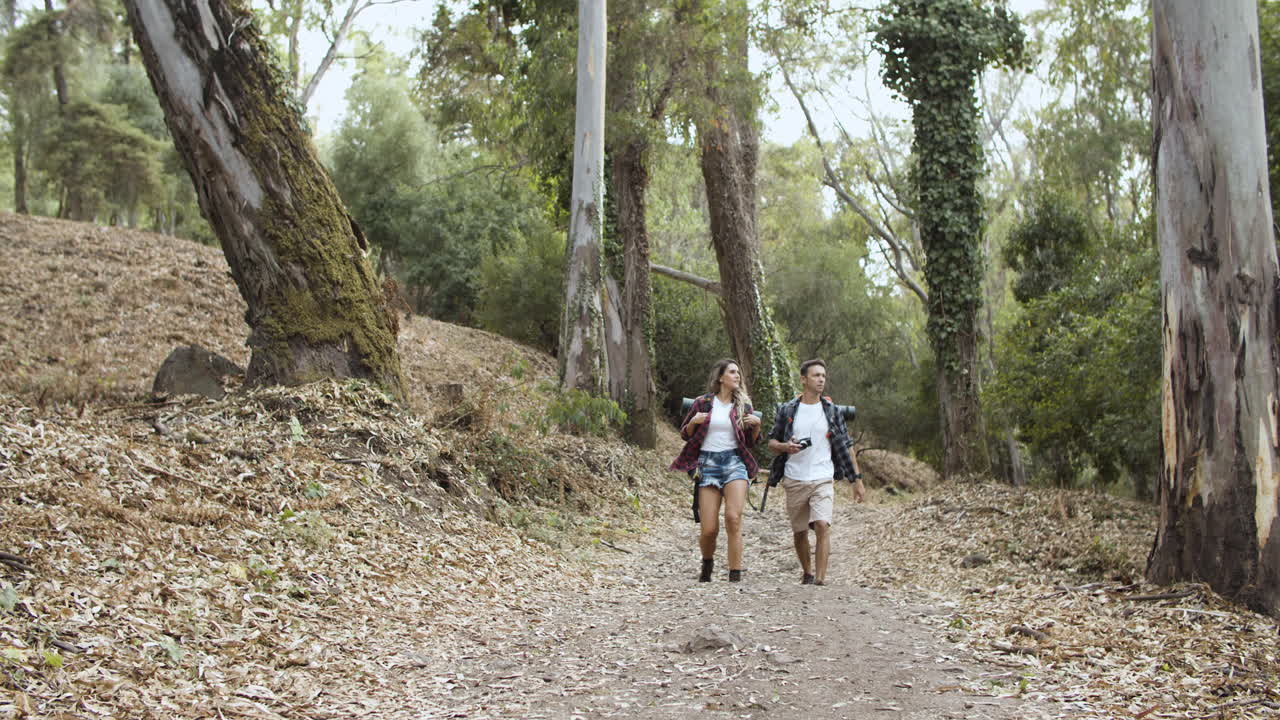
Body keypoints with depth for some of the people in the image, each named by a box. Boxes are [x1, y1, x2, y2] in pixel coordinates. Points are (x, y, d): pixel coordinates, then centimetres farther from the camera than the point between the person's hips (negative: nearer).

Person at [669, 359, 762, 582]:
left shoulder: (742, 405, 12)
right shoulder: (703, 403, 6)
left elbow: (750, 443, 16)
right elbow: (685, 434, 13)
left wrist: (756, 425, -2)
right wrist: (694, 422, -8)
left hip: (734, 462, 1)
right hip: (708, 464, -1)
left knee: (733, 518, -20)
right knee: (709, 529, -4)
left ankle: (735, 576, -15)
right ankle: (707, 563, 29)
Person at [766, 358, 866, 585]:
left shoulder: (831, 410, 4)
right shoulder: (787, 410, 2)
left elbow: (846, 446, 7)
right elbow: (772, 443, 9)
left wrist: (857, 479, 4)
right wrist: (785, 447, -14)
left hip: (823, 480, -1)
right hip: (794, 480, 1)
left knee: (822, 525, -20)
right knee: (799, 532, 10)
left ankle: (820, 577, -16)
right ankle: (807, 572, 32)